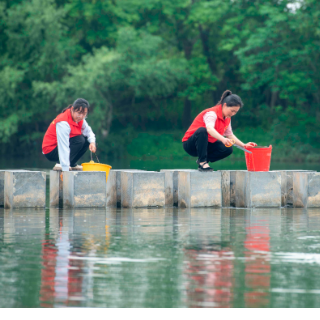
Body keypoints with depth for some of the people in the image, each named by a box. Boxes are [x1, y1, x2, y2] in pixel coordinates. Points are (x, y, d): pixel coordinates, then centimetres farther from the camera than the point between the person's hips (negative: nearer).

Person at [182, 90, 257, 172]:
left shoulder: (227, 118, 5)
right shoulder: (212, 113, -23)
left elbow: (230, 135, 15)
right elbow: (209, 128, -44)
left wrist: (243, 145, 1)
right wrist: (223, 139, -60)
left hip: (207, 145, 8)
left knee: (228, 149, -15)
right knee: (202, 130, -39)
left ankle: (205, 160, 3)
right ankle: (202, 162, -32)